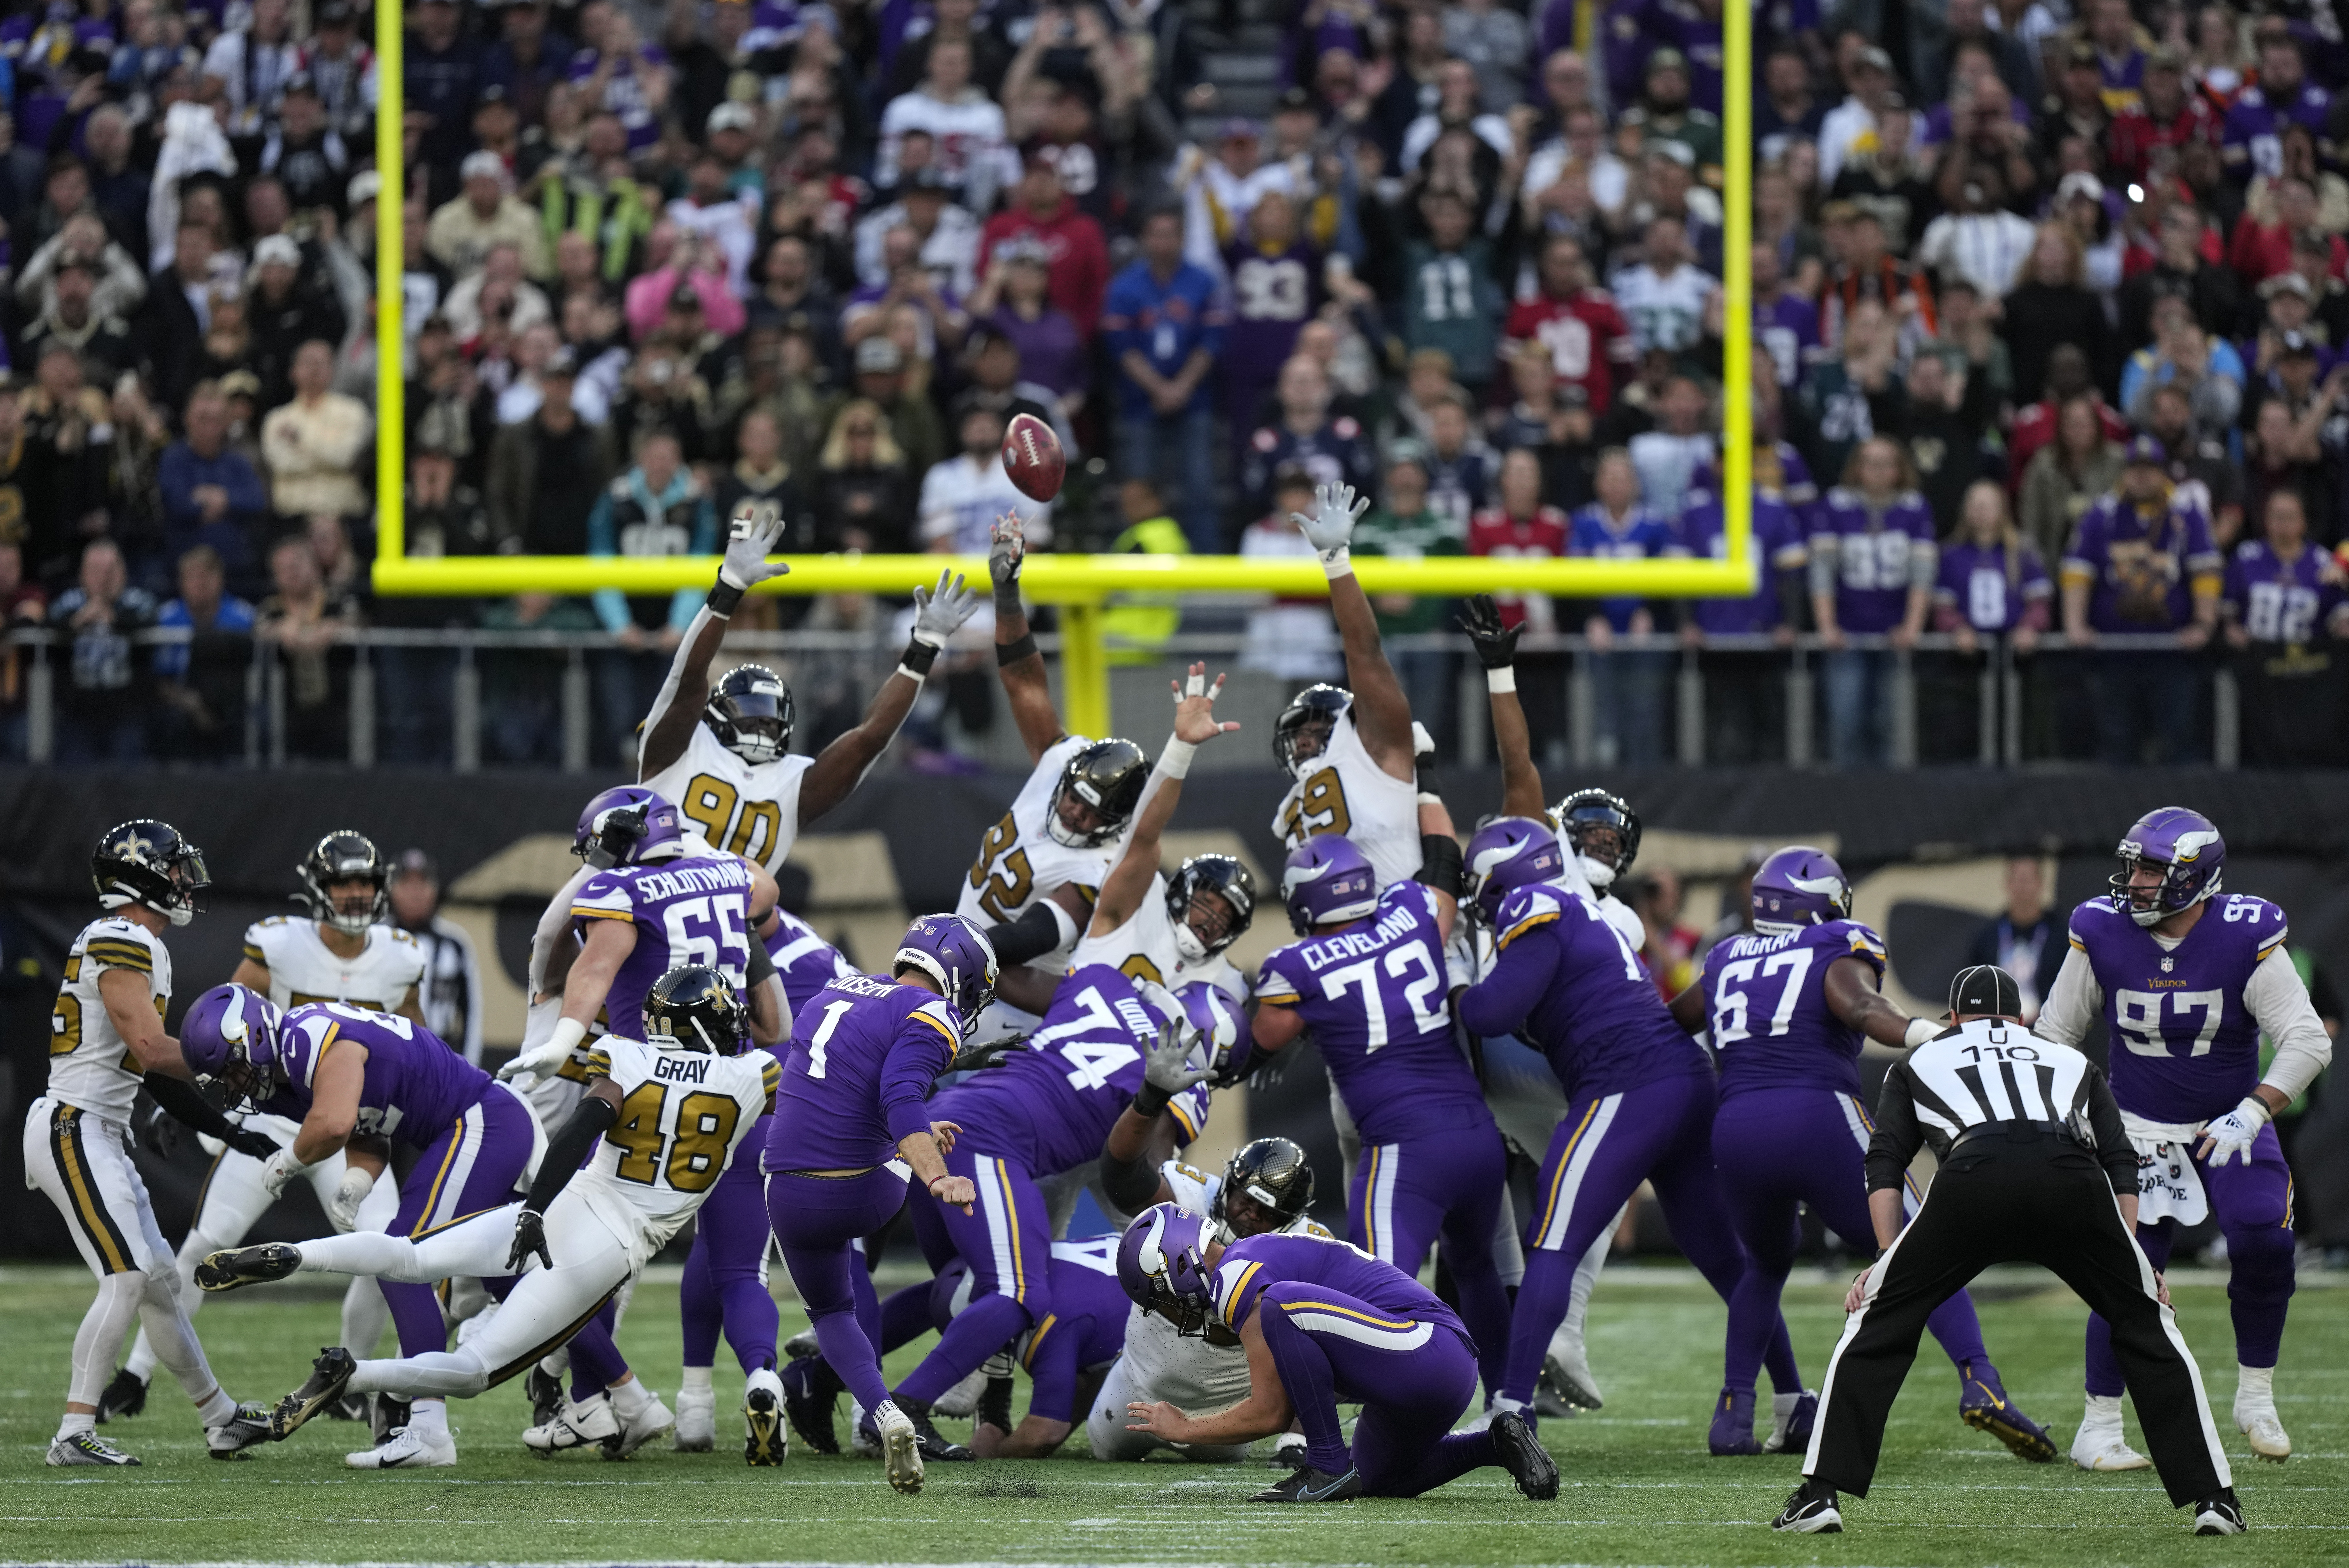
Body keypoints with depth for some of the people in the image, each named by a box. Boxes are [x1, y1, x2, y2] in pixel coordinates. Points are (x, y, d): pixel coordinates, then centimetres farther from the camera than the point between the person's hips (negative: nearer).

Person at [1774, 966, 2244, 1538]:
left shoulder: (1921, 1062, 35)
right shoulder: (2071, 1062, 38)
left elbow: (1886, 1164, 22)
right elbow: (2121, 1162, 26)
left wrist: (1889, 1260, 19)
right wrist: (2129, 1260, 24)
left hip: (1974, 1174, -1)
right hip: (2072, 1176, 1)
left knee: (1877, 1326, 16)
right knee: (2148, 1327, 20)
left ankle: (1822, 1495, 6)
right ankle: (2211, 1497, 14)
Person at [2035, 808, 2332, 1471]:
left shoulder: (2246, 939, -17)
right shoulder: (2104, 933, -10)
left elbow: (2308, 1042, -18)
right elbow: (2056, 1033, 2)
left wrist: (2250, 1113, -29)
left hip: (2231, 1125, 0)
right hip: (2141, 1130, 0)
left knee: (2263, 1243, -21)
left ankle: (2256, 1397, 0)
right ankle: (2098, 1429, 3)